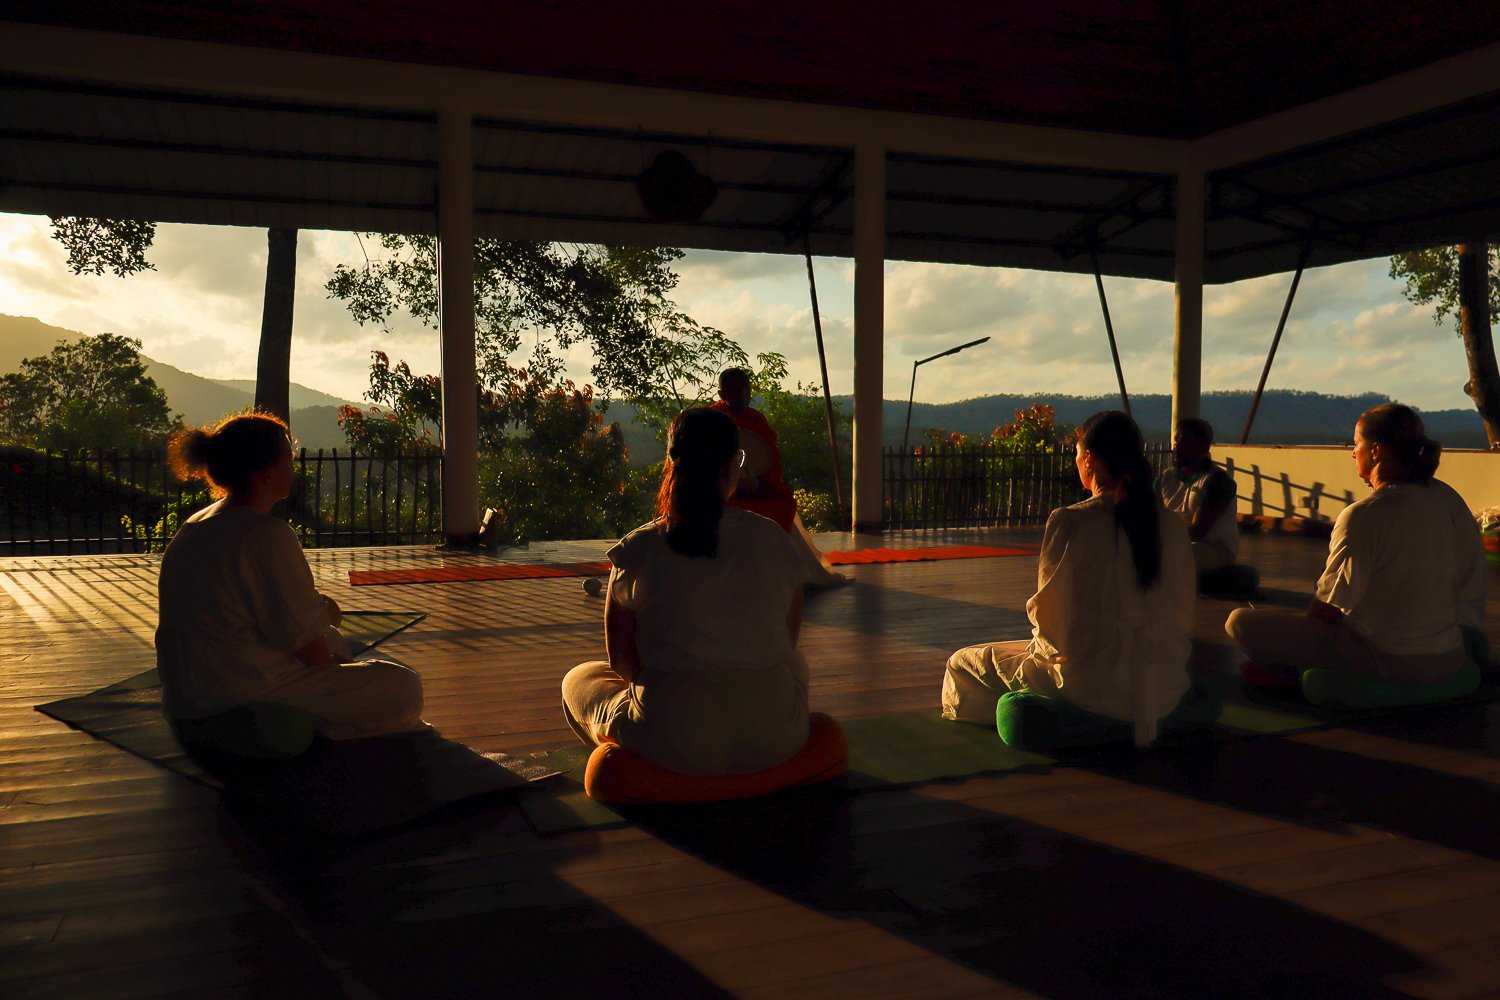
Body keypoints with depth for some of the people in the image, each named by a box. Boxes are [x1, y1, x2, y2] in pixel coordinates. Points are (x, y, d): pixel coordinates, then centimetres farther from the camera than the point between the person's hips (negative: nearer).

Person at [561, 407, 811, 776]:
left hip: (674, 747, -1)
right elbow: (789, 639, 9)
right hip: (773, 744, 1)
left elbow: (620, 656, 2)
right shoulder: (773, 539, -4)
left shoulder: (636, 550, -9)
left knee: (577, 679, 27)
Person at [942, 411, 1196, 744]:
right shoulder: (1173, 525, 1)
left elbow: (1049, 615, -9)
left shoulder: (1069, 523, -15)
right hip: (1167, 690, 6)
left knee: (962, 665, 12)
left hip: (1098, 689, -6)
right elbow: (1184, 615, 9)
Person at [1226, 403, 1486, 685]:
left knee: (1240, 621, -3)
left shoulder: (1362, 516, -20)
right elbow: (1474, 588, 7)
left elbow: (1329, 606, -13)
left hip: (1385, 661, -8)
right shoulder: (1449, 498, 0)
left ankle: (1292, 673, 20)